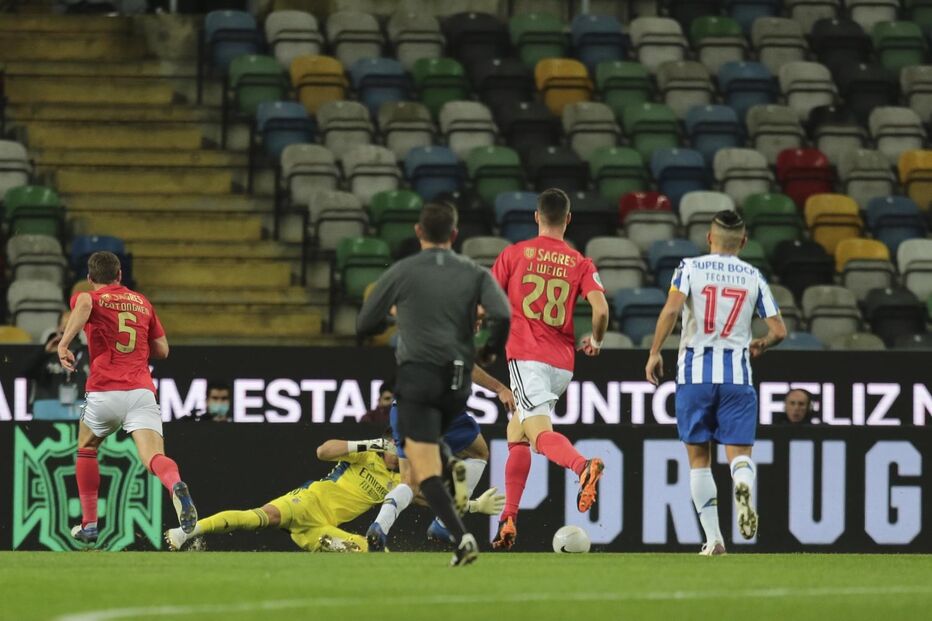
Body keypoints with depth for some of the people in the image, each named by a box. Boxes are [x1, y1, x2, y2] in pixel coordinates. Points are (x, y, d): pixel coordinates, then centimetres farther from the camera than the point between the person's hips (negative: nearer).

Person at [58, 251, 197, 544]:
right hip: (142, 392, 1)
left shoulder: (90, 298, 9)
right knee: (155, 457, -15)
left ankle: (89, 524, 26)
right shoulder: (142, 302, 21)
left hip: (104, 392, -1)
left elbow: (84, 303, -17)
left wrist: (64, 343, -22)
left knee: (86, 448, 26)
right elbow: (162, 350, 23)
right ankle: (176, 485, -51)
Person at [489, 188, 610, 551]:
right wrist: (595, 341, 15)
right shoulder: (580, 264, 7)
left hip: (526, 357, -4)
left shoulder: (514, 254, 4)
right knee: (516, 433, 19)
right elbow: (601, 309, -6)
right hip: (562, 364, 4)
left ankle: (583, 466, -50)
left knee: (541, 434, -19)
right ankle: (508, 520, 16)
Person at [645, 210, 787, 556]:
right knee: (739, 451, 0)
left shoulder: (690, 268, 1)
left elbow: (671, 310, -15)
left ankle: (713, 538, 5)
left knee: (699, 458, 9)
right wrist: (759, 345, 27)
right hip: (737, 375, 1)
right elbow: (779, 331, 5)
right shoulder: (753, 277, 6)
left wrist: (654, 353, -7)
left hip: (695, 373, -1)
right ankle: (743, 486, -37)